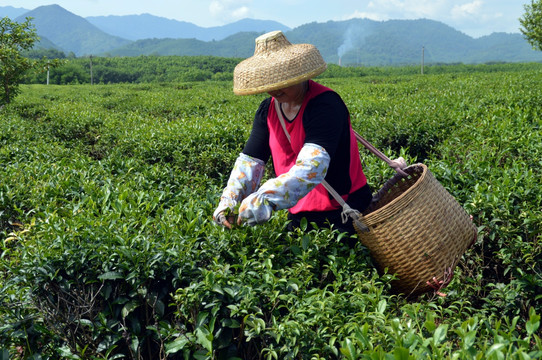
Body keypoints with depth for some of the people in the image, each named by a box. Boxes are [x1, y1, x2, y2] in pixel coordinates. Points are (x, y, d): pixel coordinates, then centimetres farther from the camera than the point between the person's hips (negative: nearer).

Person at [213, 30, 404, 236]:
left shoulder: (325, 105, -21)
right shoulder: (268, 110, 4)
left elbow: (313, 166, -34)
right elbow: (250, 160, 1)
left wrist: (265, 199, -46)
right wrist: (229, 200, -17)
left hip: (343, 212, -6)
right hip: (299, 214, 6)